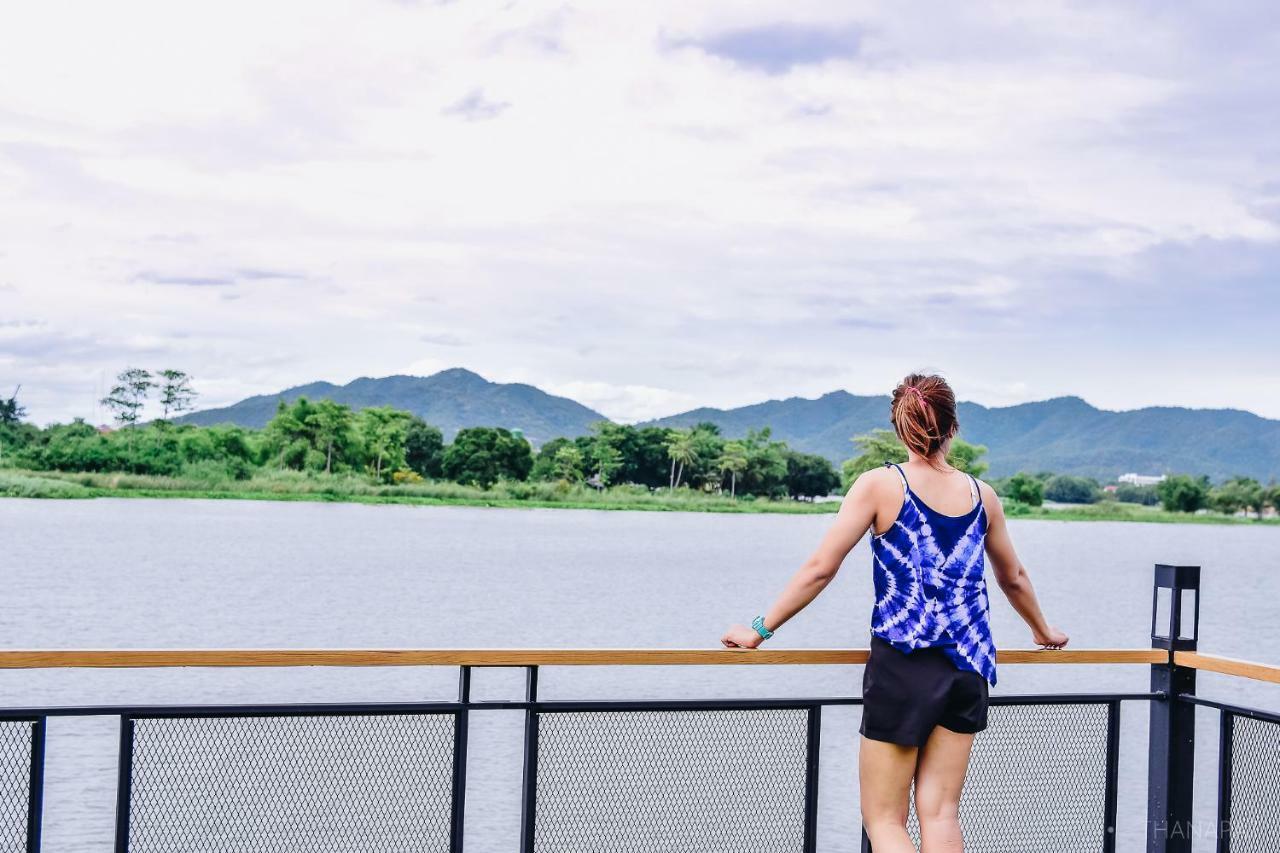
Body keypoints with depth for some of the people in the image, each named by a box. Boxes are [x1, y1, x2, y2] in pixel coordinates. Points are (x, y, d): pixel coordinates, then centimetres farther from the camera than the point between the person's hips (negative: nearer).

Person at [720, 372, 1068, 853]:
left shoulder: (881, 484, -4)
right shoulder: (982, 495, 9)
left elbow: (820, 569, -7)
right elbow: (1013, 578, 24)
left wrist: (759, 631, 1)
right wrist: (1043, 632, 42)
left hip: (903, 664, -4)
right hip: (968, 667, 5)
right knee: (940, 814, 10)